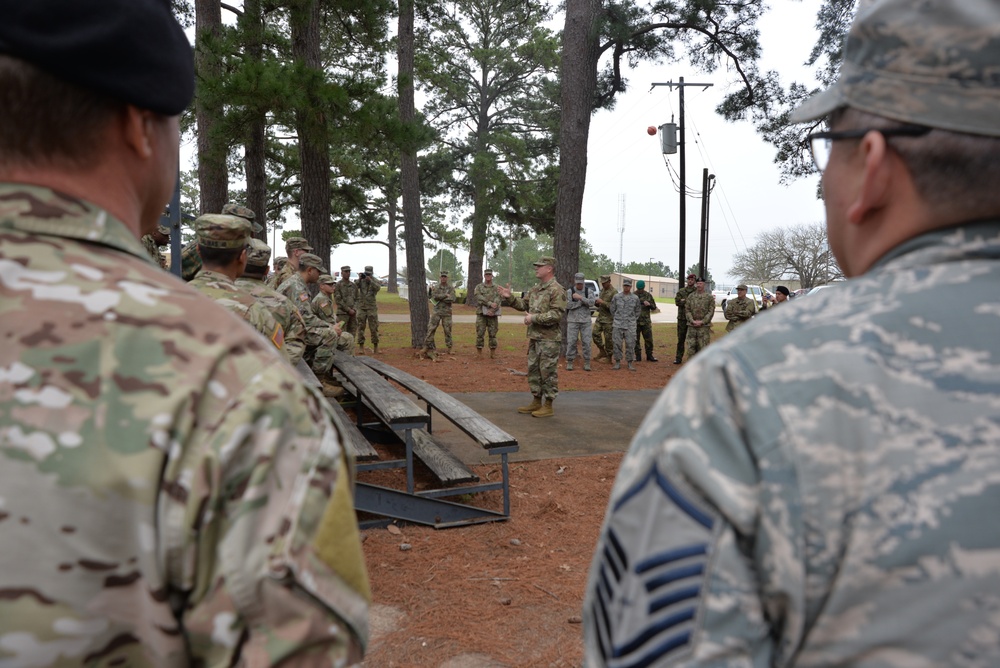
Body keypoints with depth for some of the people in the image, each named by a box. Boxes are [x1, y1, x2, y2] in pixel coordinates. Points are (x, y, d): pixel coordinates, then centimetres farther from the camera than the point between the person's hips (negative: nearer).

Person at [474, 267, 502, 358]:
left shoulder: (496, 288, 9)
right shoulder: (478, 287, 5)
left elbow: (497, 301, -4)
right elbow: (480, 298, -10)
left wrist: (492, 310, -19)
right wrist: (490, 304, -19)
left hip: (493, 315, 1)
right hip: (481, 314, -1)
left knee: (493, 334, 3)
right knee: (480, 334, -2)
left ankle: (493, 354, 10)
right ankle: (479, 354, 4)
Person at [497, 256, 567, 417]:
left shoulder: (557, 290, -14)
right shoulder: (535, 288, 14)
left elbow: (557, 314, -22)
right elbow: (523, 304, 20)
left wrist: (534, 318, -21)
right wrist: (510, 298, 4)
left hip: (549, 339, -9)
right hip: (534, 337, 9)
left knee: (548, 372, -3)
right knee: (533, 369, 14)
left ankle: (548, 407, 5)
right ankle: (536, 401, 25)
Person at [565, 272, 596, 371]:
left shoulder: (589, 291, 1)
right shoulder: (569, 291, -1)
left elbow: (591, 303, -14)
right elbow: (568, 305, -13)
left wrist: (580, 297, -22)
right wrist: (583, 302, -11)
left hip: (586, 321, 1)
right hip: (573, 321, -1)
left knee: (586, 342, -1)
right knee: (571, 342, -2)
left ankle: (587, 363, 8)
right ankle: (569, 362, 7)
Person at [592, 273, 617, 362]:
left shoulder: (614, 292, -12)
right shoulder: (602, 290, 14)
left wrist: (602, 302, -23)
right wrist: (596, 302, 2)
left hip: (608, 319, -8)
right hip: (600, 316, 8)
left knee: (608, 338, -2)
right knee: (595, 333, 1)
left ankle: (609, 357, 8)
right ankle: (602, 351, 17)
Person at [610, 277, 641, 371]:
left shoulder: (635, 298, 2)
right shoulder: (616, 297, 2)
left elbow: (638, 311, 15)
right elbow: (612, 310, 12)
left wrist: (633, 320, 13)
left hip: (630, 326, 0)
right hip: (618, 325, 0)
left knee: (630, 345, 0)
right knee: (617, 344, 1)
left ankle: (630, 363, 8)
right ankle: (617, 362, 10)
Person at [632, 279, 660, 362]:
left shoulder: (648, 295, 8)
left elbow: (654, 307, 11)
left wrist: (649, 304, -9)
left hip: (646, 321, 1)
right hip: (635, 321, -1)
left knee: (649, 339, 2)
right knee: (636, 340, 3)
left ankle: (649, 356, 13)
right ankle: (638, 356, 12)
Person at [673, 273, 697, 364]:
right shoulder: (681, 291, 10)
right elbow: (677, 301, -6)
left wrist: (684, 301, -13)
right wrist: (688, 301, -13)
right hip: (682, 318, 2)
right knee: (681, 339, 6)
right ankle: (679, 357, 12)